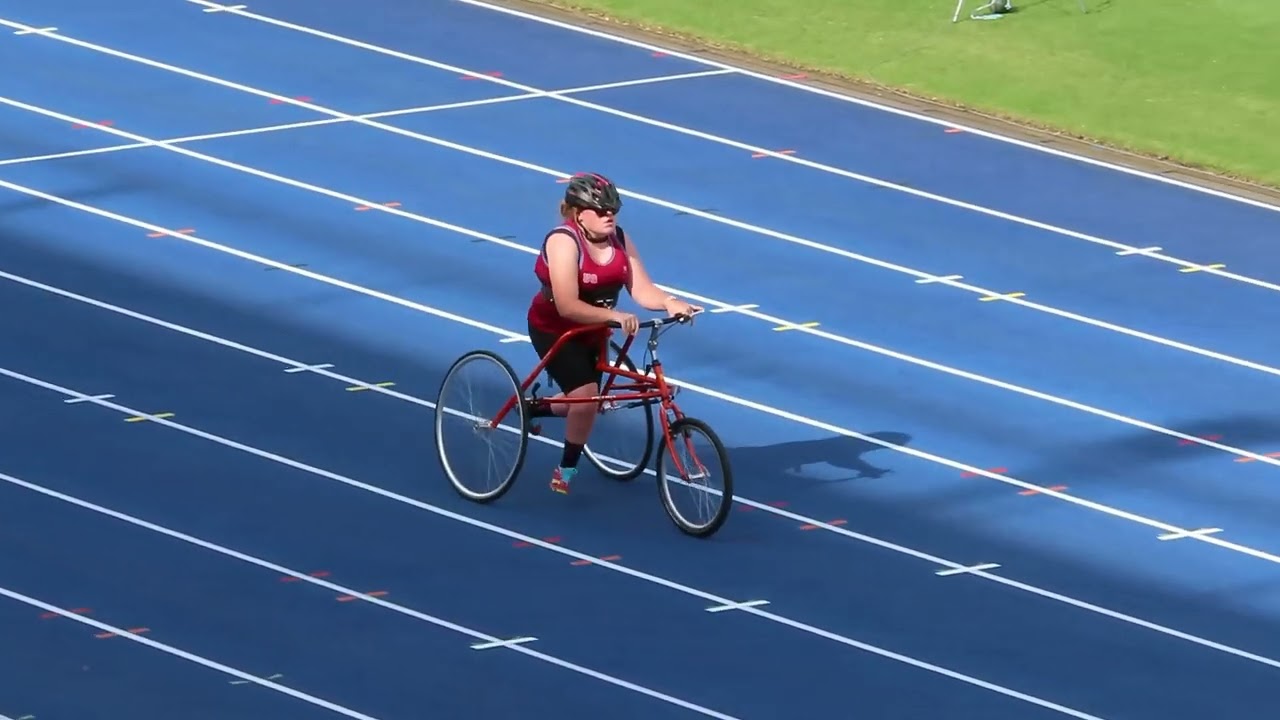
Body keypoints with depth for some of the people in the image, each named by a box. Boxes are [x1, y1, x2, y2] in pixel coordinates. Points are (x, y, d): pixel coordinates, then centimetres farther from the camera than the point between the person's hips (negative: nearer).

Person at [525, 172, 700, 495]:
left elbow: (642, 289, -15)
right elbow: (568, 306, -35)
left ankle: (534, 407, 50)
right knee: (586, 396, -20)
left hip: (592, 330, 7)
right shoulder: (563, 241, -29)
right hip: (553, 329, -7)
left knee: (583, 401, 18)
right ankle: (566, 470, 1)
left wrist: (669, 303, -35)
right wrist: (614, 316, -45)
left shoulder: (620, 240, -10)